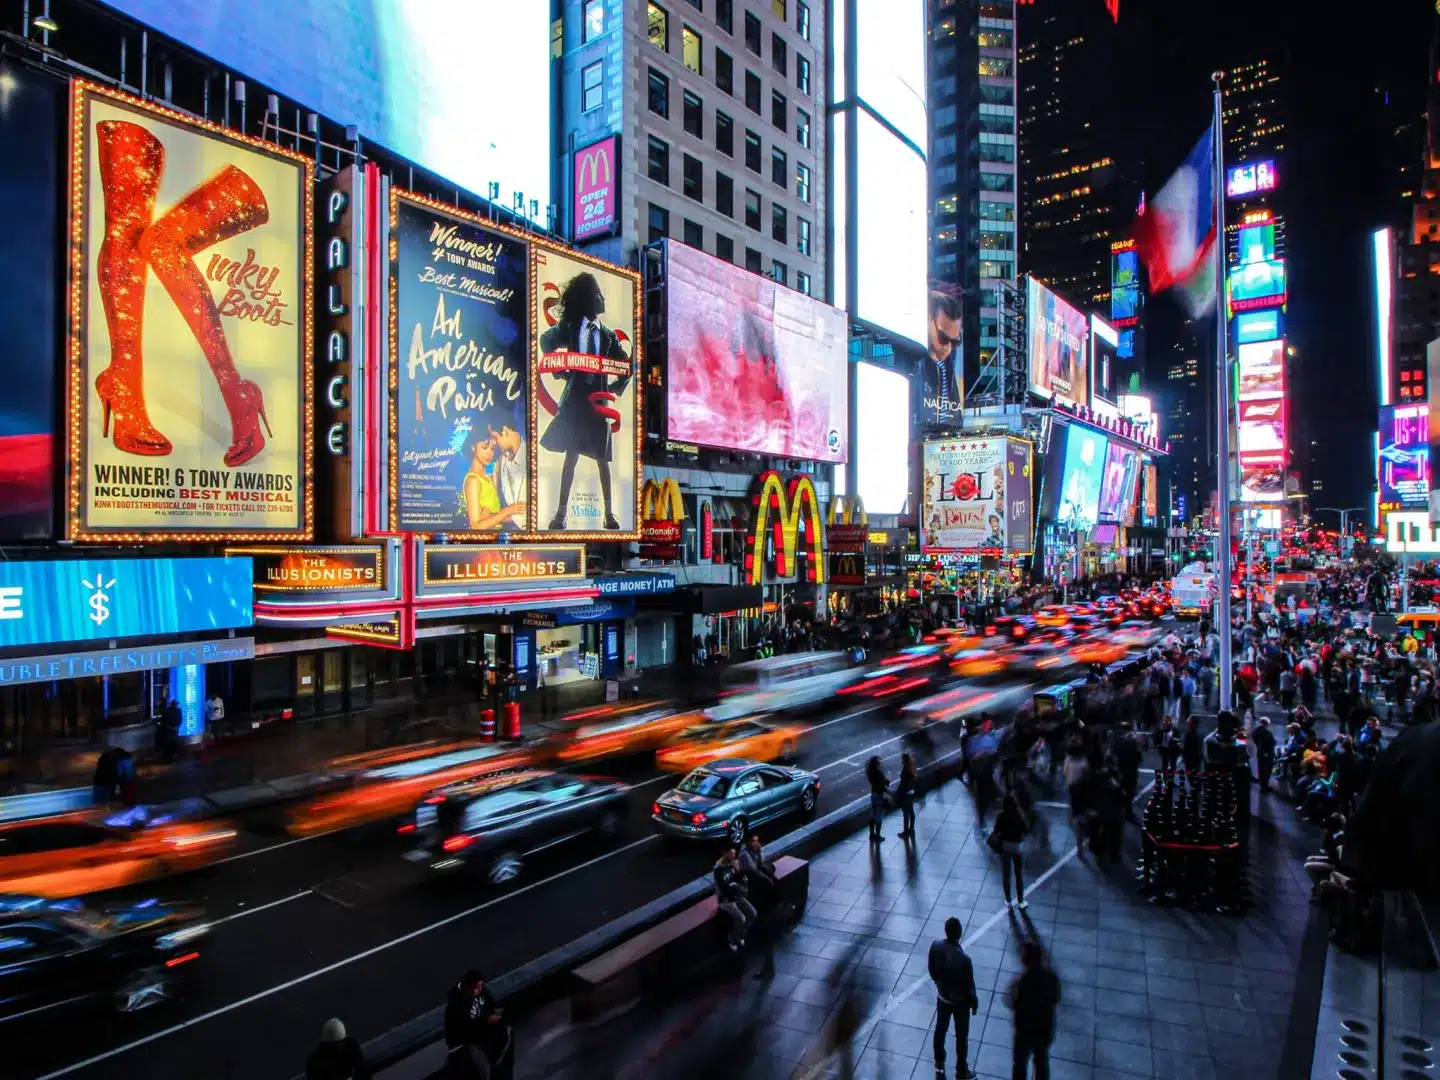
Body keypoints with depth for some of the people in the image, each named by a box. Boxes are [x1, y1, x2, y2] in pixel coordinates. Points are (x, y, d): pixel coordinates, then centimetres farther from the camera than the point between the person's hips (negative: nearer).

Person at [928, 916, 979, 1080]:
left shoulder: (935, 945, -21)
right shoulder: (963, 959, -38)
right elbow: (969, 986, -22)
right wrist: (974, 1003, -2)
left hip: (942, 996, 5)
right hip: (959, 1001, -5)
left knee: (940, 1029, 26)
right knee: (961, 1036, 19)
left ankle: (939, 1063, 46)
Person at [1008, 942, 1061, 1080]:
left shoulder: (1026, 980, -28)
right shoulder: (1051, 976, -10)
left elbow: (1014, 1006, -19)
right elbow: (1056, 999, 5)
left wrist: (1014, 990, -4)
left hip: (1026, 1031, -5)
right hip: (1046, 1029, 5)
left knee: (1020, 1063, 16)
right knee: (1042, 1061, 25)